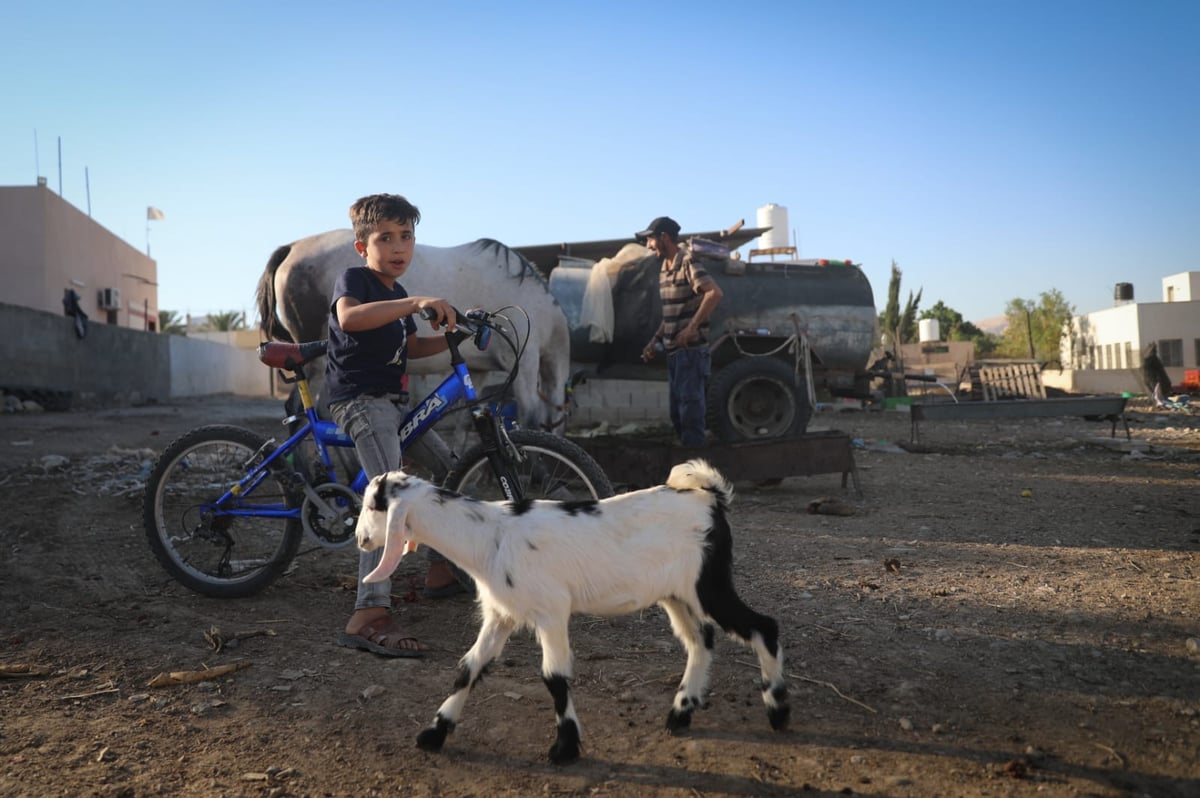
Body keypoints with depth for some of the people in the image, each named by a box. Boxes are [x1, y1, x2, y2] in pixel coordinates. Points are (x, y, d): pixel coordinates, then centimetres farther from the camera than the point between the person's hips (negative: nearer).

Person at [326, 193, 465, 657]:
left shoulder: (396, 296, 17)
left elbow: (410, 347, 27)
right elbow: (349, 317, -33)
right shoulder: (354, 279, -10)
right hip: (360, 399, -10)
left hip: (392, 401, 10)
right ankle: (369, 616, -33)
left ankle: (442, 567, 30)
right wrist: (416, 302, -41)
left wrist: (452, 335, 12)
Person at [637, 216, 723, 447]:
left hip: (691, 351, -9)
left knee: (691, 411, -7)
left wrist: (692, 328, -26)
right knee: (677, 413, 14)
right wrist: (655, 341, 15)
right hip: (673, 352, 9)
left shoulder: (687, 262, -12)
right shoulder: (664, 268, 14)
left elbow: (714, 293, -26)